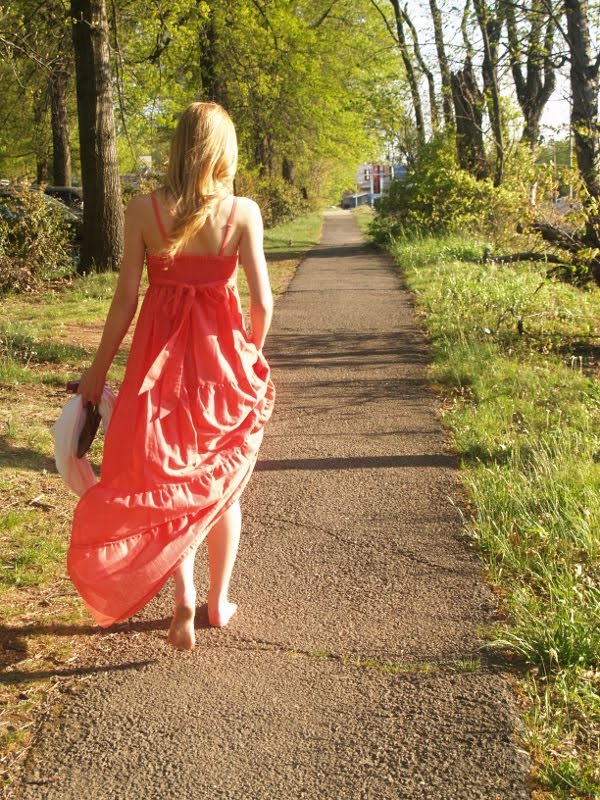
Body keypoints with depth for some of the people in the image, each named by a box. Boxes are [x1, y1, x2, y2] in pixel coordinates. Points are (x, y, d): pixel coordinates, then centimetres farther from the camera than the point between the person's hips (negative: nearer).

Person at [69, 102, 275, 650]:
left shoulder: (144, 210, -8)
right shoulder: (243, 212, -8)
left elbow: (126, 299, -7)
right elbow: (262, 303, -8)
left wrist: (98, 371, 4)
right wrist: (251, 355, 11)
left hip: (161, 357, 0)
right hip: (222, 358, 1)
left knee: (164, 483, 14)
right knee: (220, 484, 17)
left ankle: (183, 596, -2)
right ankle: (219, 600, 29)